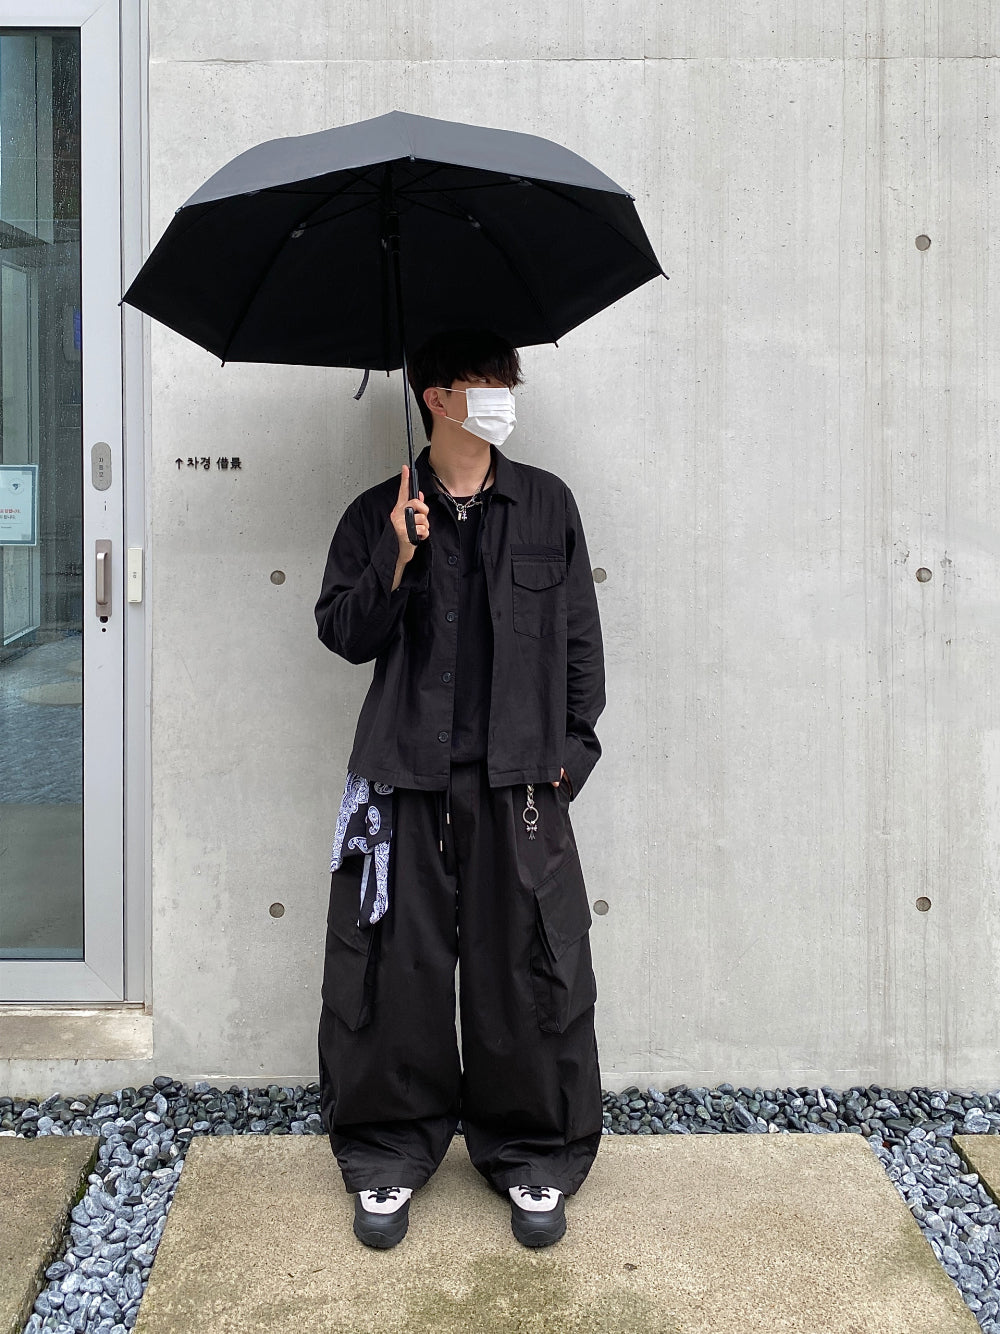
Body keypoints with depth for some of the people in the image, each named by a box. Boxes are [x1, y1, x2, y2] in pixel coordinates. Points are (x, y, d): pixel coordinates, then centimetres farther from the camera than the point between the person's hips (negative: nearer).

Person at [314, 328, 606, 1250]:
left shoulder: (548, 505, 10)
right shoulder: (379, 515, 7)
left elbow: (580, 634, 11)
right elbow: (343, 633, 3)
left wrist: (573, 745, 4)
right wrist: (398, 561, -11)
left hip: (518, 777, 1)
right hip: (406, 776, 0)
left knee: (532, 970, 3)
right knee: (395, 968, 3)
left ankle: (535, 1157, 21)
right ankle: (389, 1155, 22)